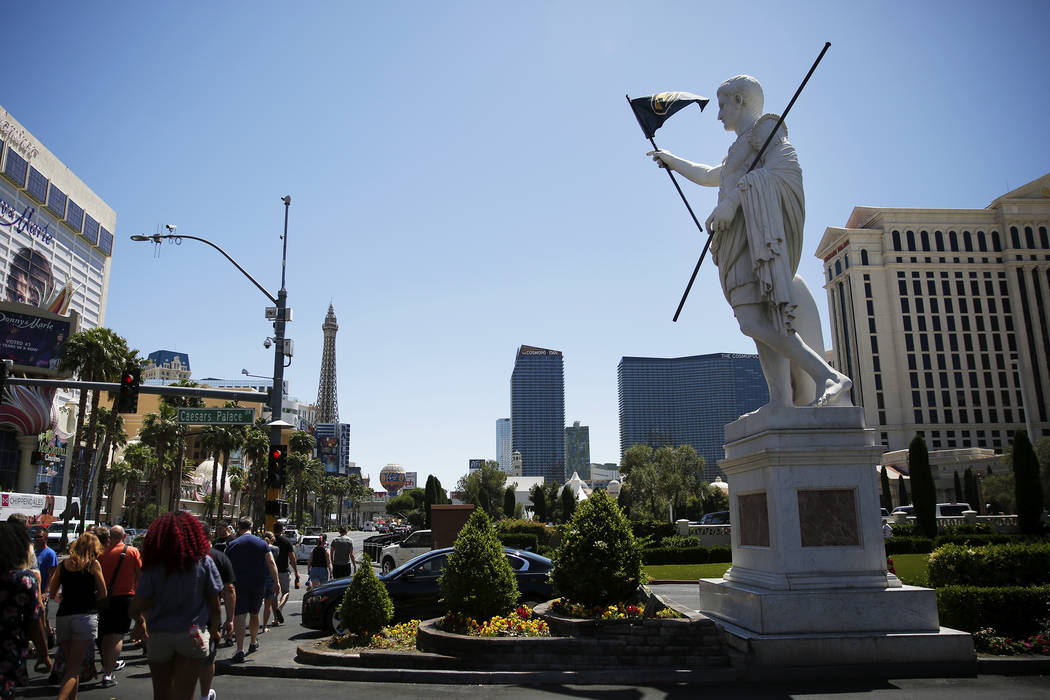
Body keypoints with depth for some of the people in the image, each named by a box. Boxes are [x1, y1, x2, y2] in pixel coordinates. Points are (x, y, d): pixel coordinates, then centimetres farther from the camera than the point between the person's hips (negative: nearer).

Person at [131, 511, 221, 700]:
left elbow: (135, 607, -6)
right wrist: (214, 630, 15)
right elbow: (214, 603, 0)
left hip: (158, 636, 1)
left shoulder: (153, 567, -7)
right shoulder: (204, 562, -7)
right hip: (193, 636, -1)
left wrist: (140, 621, 18)